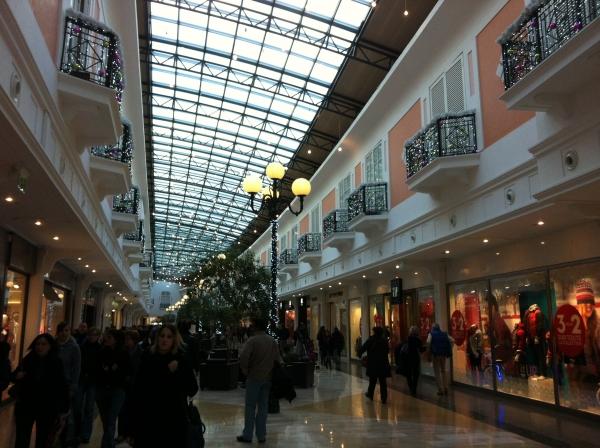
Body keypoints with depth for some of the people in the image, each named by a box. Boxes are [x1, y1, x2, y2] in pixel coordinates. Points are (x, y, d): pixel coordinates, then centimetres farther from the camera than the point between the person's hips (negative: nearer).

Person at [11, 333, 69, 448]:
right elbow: (12, 376, 10)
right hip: (25, 406, 2)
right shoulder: (28, 360, -4)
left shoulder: (56, 363, -10)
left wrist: (64, 410, -9)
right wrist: (16, 376, -14)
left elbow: (63, 387, -8)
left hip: (47, 409, -2)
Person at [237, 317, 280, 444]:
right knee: (263, 406, 11)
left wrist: (245, 371, -8)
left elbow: (243, 357, -23)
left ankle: (247, 435, 10)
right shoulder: (273, 341, 5)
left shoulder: (253, 340, -13)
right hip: (267, 378, 5)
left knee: (250, 406, 5)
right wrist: (270, 370, 12)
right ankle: (261, 435, 14)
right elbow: (277, 359, 5)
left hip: (254, 377, -5)